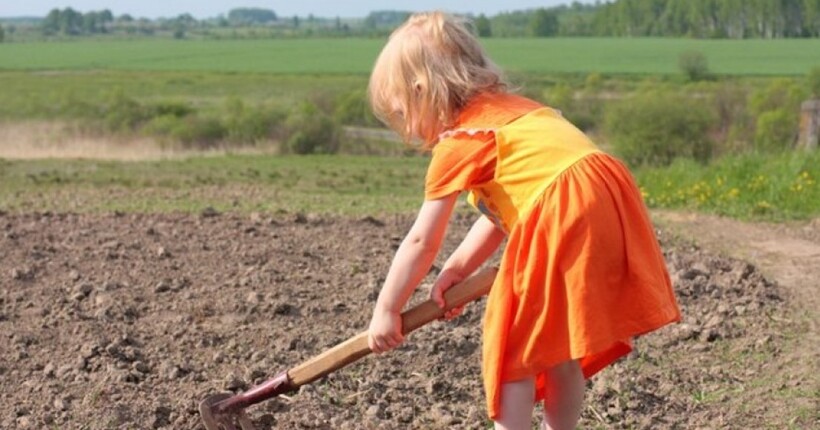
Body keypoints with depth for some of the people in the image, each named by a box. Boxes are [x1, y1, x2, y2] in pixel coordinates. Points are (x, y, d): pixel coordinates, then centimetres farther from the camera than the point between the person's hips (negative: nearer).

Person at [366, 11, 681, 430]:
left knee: (509, 346, 6)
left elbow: (421, 241, 6)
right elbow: (500, 212, 27)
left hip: (564, 217, -9)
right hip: (609, 202, 9)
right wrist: (456, 269, 20)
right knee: (559, 350, 22)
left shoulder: (457, 141, 2)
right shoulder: (507, 111, 26)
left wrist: (386, 311, 16)